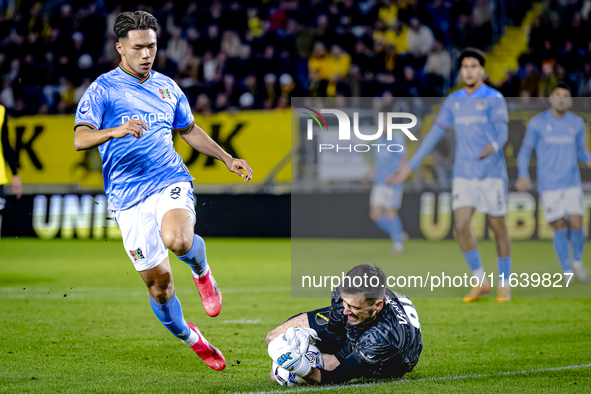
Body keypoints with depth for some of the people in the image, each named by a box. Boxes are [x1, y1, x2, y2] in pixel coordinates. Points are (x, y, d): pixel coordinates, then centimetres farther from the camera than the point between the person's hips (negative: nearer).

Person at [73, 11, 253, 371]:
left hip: (171, 182, 2)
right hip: (128, 197, -1)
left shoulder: (167, 87, 14)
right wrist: (116, 131, -32)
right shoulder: (103, 89, -1)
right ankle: (190, 339, 26)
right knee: (158, 284, 0)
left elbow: (189, 130, 30)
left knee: (177, 240, -33)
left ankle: (202, 271, 2)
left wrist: (227, 158, 23)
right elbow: (80, 139, -14)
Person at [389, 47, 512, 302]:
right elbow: (434, 135, 13)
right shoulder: (453, 101, 9)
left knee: (498, 228, 2)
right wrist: (410, 166, 12)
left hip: (492, 174, -3)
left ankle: (504, 284, 16)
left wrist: (494, 147, -40)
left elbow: (502, 133, -15)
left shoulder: (494, 99, -4)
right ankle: (480, 281, 3)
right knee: (461, 226, -11)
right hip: (464, 176, 3)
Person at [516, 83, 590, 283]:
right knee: (559, 228, -2)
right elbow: (525, 151, 2)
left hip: (572, 184, 2)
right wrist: (524, 176, -14)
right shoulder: (537, 123, -2)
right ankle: (567, 271, 13)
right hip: (549, 186, -2)